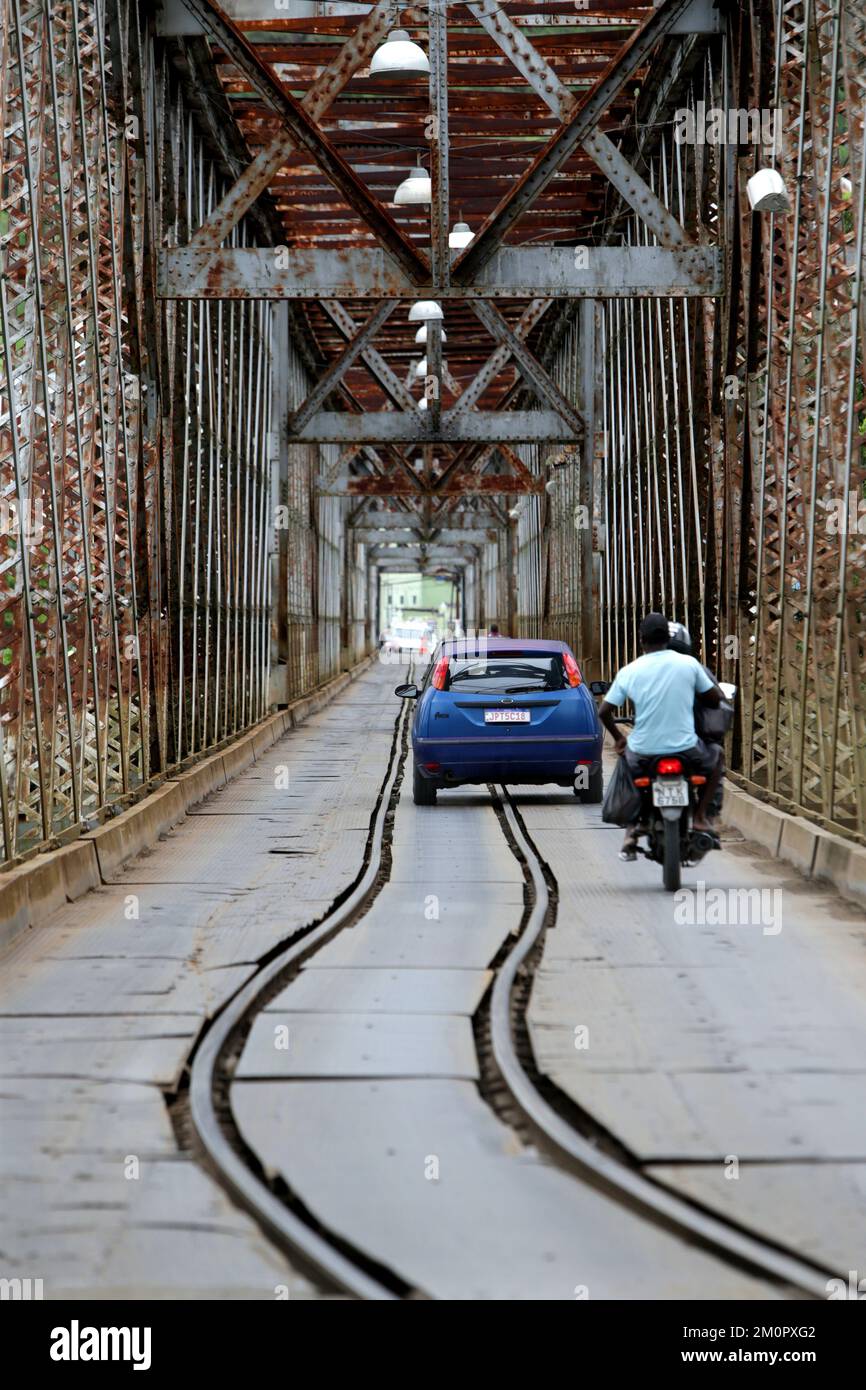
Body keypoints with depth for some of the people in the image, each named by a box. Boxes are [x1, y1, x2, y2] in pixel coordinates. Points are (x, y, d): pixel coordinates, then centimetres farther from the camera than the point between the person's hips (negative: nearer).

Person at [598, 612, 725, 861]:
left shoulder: (628, 672, -2)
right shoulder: (688, 664, -5)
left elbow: (604, 711, 1)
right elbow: (716, 698, 4)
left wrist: (618, 738, 19)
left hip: (644, 751, 1)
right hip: (685, 749, -1)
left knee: (626, 758, 35)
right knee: (715, 755, 30)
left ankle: (631, 830, 23)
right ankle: (700, 817, 16)